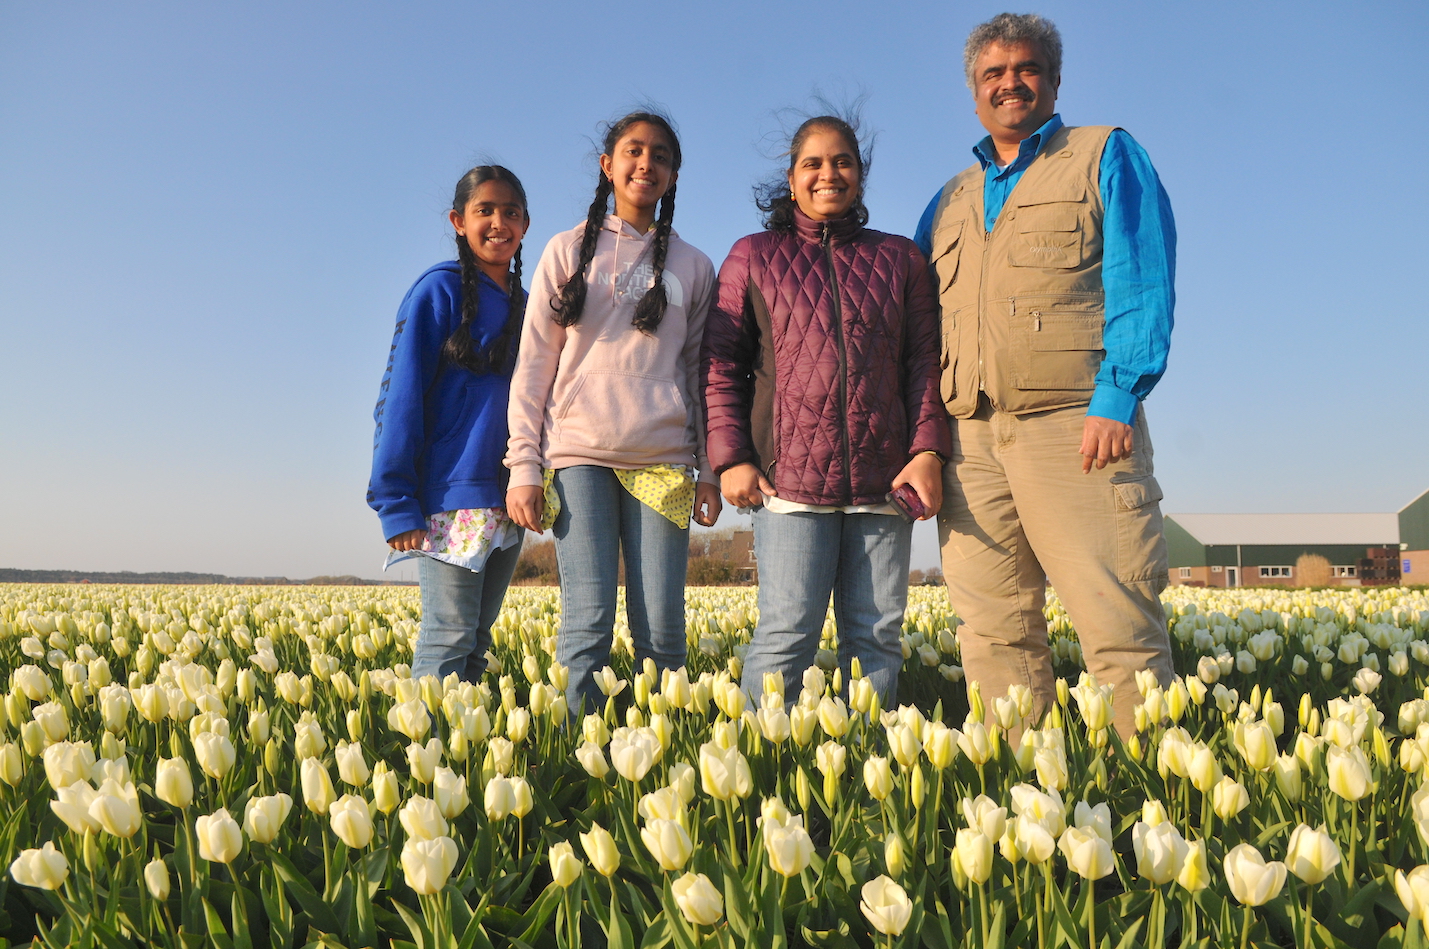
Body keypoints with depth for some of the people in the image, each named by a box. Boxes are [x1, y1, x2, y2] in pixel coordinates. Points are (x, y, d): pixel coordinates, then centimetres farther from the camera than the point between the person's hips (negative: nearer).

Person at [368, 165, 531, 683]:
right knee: (448, 640, -8)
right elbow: (400, 397, -7)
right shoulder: (440, 291, -2)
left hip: (507, 503, 6)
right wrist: (396, 504, -13)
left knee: (477, 640, 10)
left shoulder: (524, 305, 16)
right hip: (452, 497, -6)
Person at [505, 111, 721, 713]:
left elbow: (701, 372, 15)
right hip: (579, 455, -1)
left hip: (662, 460, 1)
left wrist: (709, 469, 7)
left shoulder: (693, 267, 15)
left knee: (662, 630, -2)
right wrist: (524, 466, -1)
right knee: (588, 620, -8)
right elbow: (533, 365, 8)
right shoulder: (568, 252, 11)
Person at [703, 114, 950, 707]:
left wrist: (929, 451, -3)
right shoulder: (753, 257, 12)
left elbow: (925, 361, 11)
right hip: (790, 478, -2)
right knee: (787, 631, -8)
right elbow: (721, 363, 7)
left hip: (884, 481, 3)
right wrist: (730, 457, -4)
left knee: (877, 636, 4)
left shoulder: (899, 258, 17)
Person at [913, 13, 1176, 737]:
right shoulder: (950, 201, 26)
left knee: (1119, 626, -8)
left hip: (1076, 426, -4)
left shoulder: (1106, 156, 12)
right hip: (970, 435, 5)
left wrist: (1115, 401, -14)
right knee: (994, 634, 3)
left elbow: (1143, 287, -1)